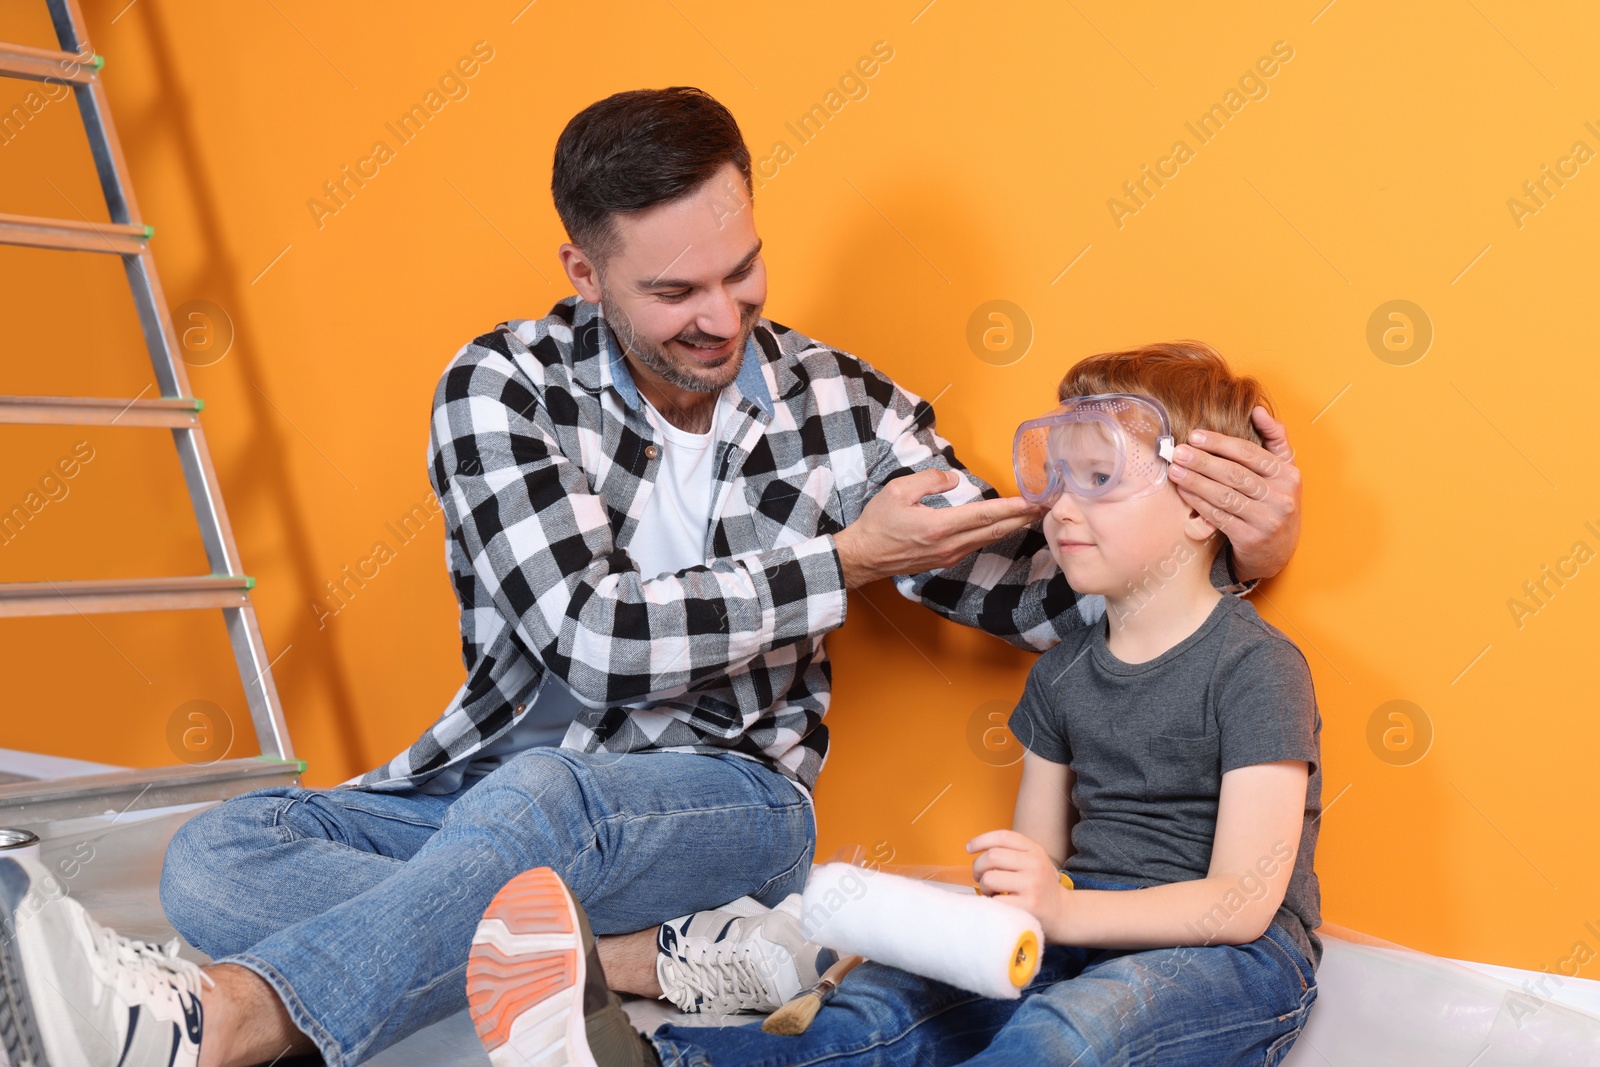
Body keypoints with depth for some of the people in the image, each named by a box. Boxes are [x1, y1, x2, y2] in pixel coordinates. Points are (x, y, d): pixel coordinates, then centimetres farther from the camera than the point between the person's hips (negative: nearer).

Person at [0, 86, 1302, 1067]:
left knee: (538, 794, -37)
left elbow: (1038, 589, 1)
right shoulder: (503, 384, -8)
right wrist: (844, 560, -17)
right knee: (216, 857, -22)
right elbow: (589, 637, -19)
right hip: (499, 792, 2)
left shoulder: (844, 407, -2)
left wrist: (1234, 549, -18)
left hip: (729, 803, -2)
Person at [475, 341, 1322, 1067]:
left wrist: (1067, 910, -29)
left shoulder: (1255, 667, -10)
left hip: (1233, 960, -6)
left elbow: (1245, 899, -17)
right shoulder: (1062, 674, 13)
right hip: (1087, 935, 6)